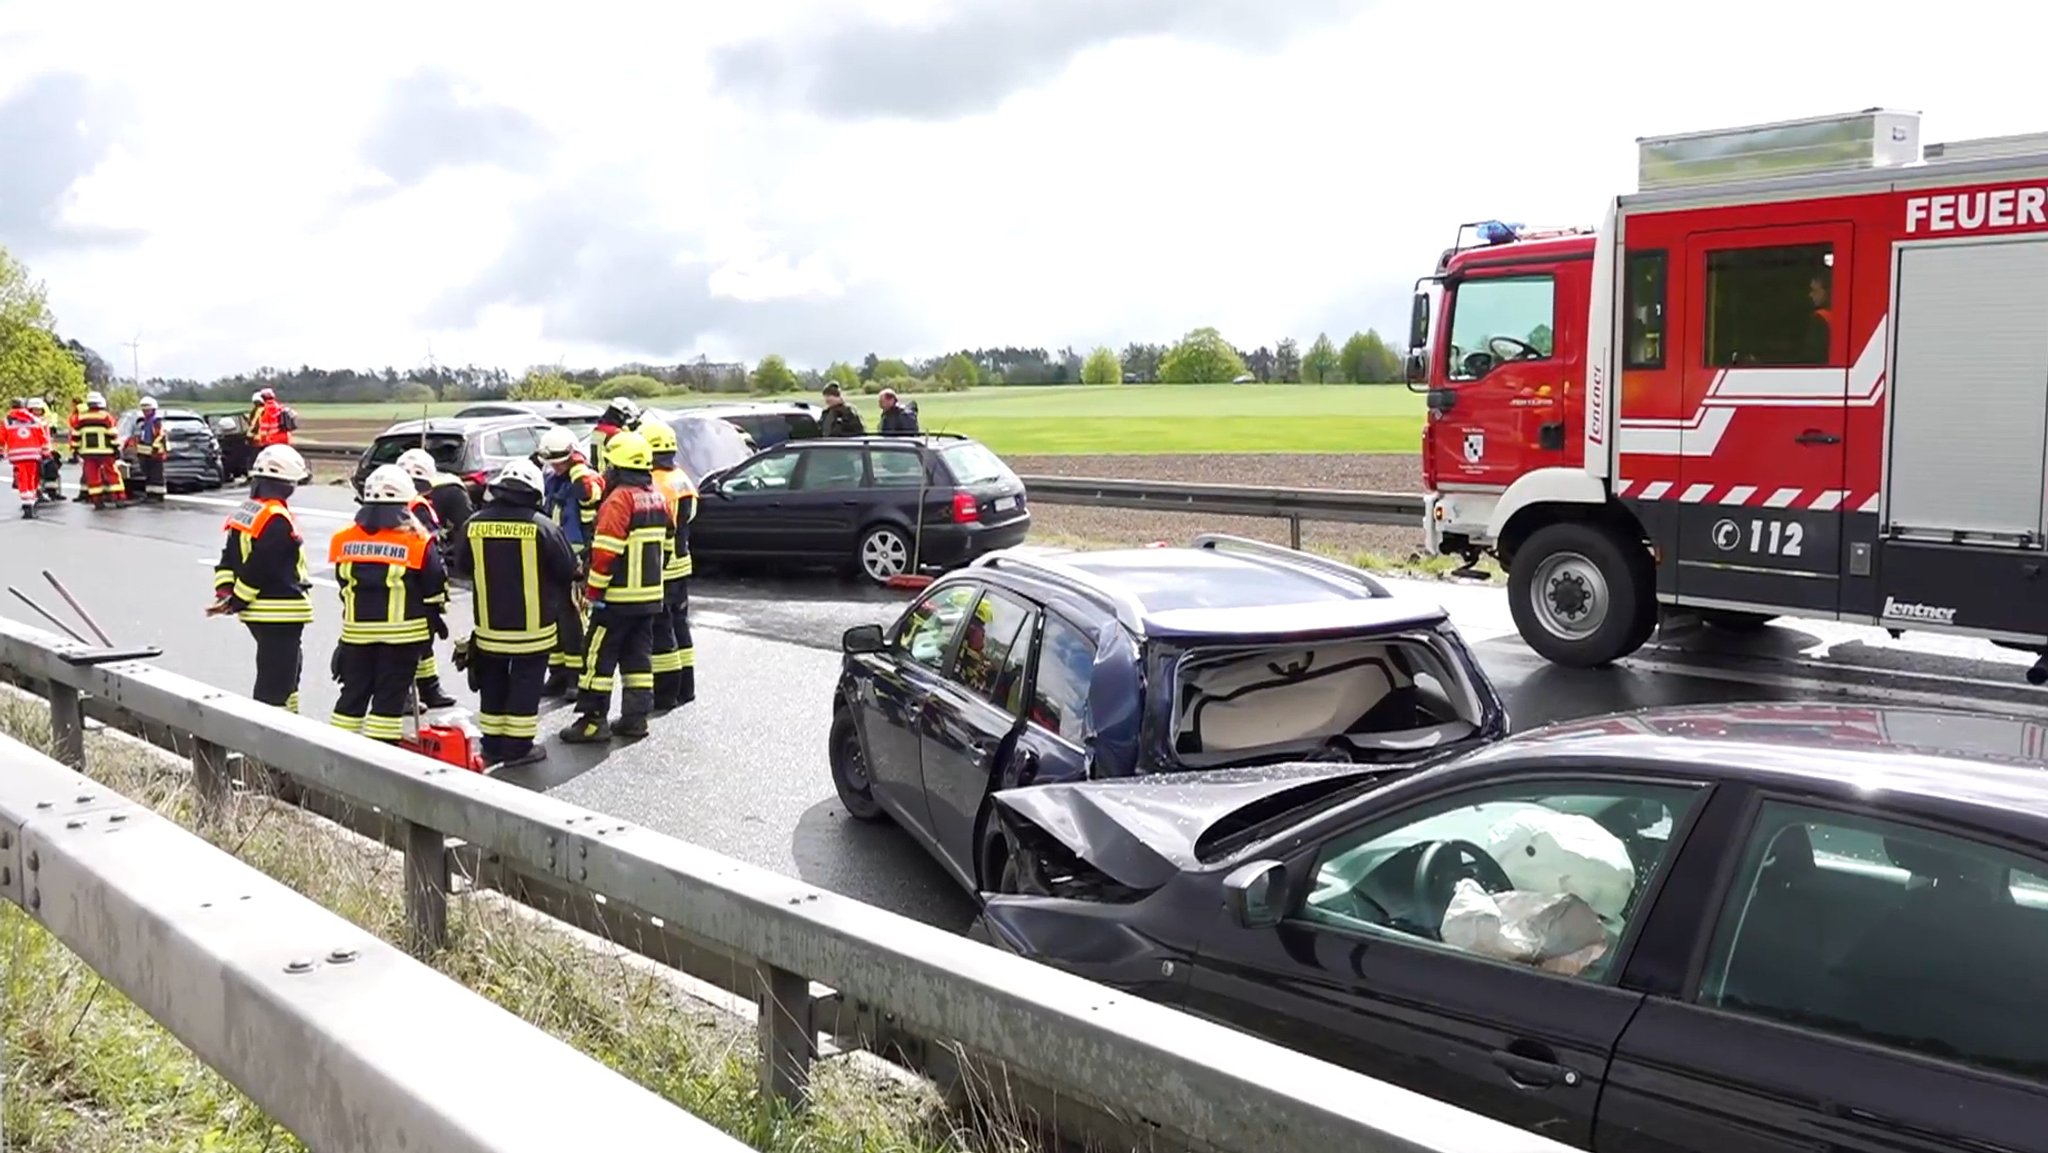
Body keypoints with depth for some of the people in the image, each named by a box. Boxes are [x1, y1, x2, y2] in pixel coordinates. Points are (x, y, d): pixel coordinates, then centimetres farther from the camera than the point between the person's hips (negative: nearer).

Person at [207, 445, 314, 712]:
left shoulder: (245, 512, 11)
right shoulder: (277, 519, -19)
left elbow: (229, 557, 10)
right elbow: (259, 567, -20)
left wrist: (224, 591, 3)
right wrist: (237, 601, -10)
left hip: (256, 612, 10)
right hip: (280, 612, -10)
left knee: (291, 667, 24)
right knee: (276, 679, -6)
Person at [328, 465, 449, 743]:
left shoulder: (346, 540, -2)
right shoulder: (417, 543, -13)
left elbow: (343, 584, 10)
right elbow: (434, 590, -5)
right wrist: (435, 619, 13)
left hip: (357, 630, 4)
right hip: (401, 632, -3)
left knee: (353, 693, 15)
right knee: (389, 697, 3)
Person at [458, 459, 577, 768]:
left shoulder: (474, 525, -4)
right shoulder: (542, 527, -15)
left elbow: (463, 566, 9)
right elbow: (568, 570, -8)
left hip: (490, 624, 4)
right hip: (532, 625, -4)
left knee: (493, 683, 16)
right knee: (525, 683, 6)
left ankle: (493, 745, 23)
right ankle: (517, 747, 9)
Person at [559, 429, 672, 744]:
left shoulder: (619, 499, -16)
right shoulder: (658, 498, 10)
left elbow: (605, 552, -20)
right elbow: (665, 544, 17)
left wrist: (593, 591, -13)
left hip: (618, 598, -8)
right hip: (650, 595, 8)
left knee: (598, 656, -1)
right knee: (638, 656, 12)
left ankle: (593, 720, -1)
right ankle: (636, 717, 14)